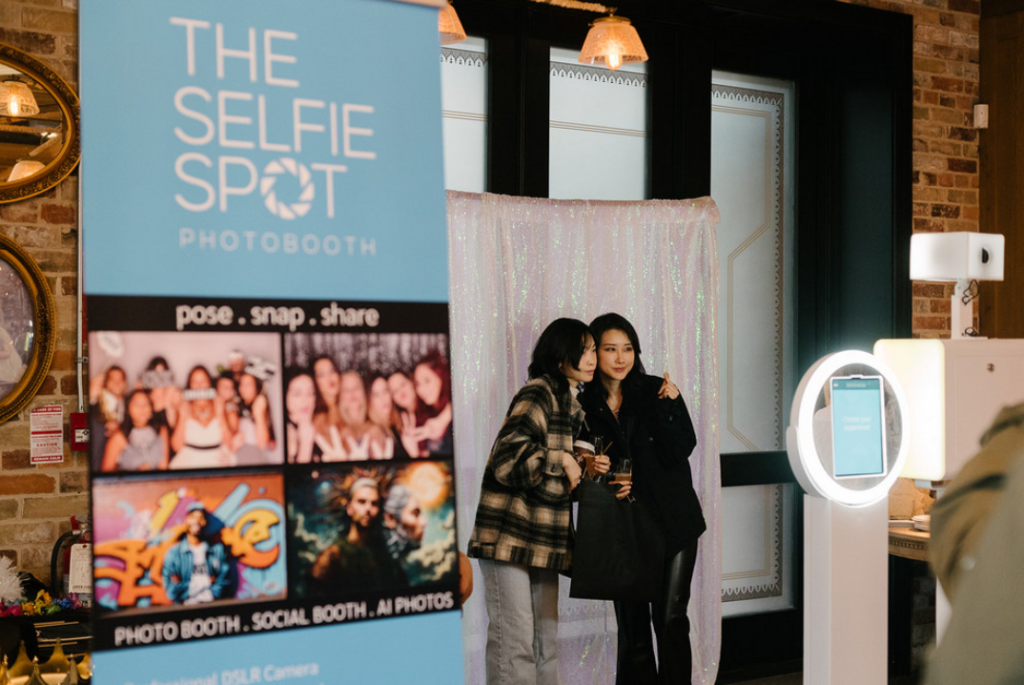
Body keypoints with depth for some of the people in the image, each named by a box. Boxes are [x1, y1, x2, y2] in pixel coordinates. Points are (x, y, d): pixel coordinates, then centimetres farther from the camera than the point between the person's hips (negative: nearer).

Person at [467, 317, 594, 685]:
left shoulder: (573, 403, 16)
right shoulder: (537, 395, -13)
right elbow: (507, 459, -24)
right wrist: (561, 461, -18)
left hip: (545, 540, 9)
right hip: (511, 537, -9)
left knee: (546, 642, 13)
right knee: (514, 642, -7)